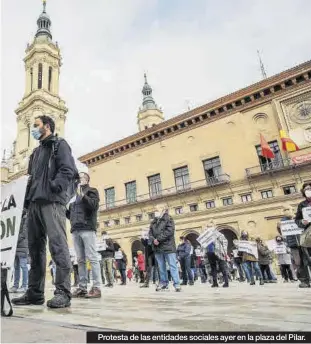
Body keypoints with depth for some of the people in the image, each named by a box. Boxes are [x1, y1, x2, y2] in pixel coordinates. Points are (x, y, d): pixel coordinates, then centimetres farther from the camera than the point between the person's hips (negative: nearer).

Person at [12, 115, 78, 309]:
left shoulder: (59, 145, 6)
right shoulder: (36, 152, 29)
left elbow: (67, 170, -9)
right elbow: (32, 178, 26)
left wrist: (53, 188, -19)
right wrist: (28, 198, 12)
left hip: (52, 202, -8)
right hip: (35, 203, 9)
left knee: (58, 245, -12)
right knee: (35, 247, 7)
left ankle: (63, 292, -10)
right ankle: (35, 292, 14)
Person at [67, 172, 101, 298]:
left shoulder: (91, 191, 9)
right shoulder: (75, 195, 26)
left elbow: (93, 205, -10)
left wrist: (82, 195, -16)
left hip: (87, 229, -6)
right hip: (75, 230, 6)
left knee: (92, 258, -7)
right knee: (80, 260, 6)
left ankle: (96, 287, -6)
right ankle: (82, 287, 10)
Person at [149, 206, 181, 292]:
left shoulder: (168, 219, -1)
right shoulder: (153, 222, 17)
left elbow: (169, 231, -14)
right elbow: (150, 233, 12)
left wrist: (159, 239, -17)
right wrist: (153, 240, -10)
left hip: (168, 246, -6)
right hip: (157, 248, 6)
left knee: (172, 266, -4)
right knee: (161, 267, 13)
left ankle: (177, 284, 0)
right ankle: (163, 283, 24)